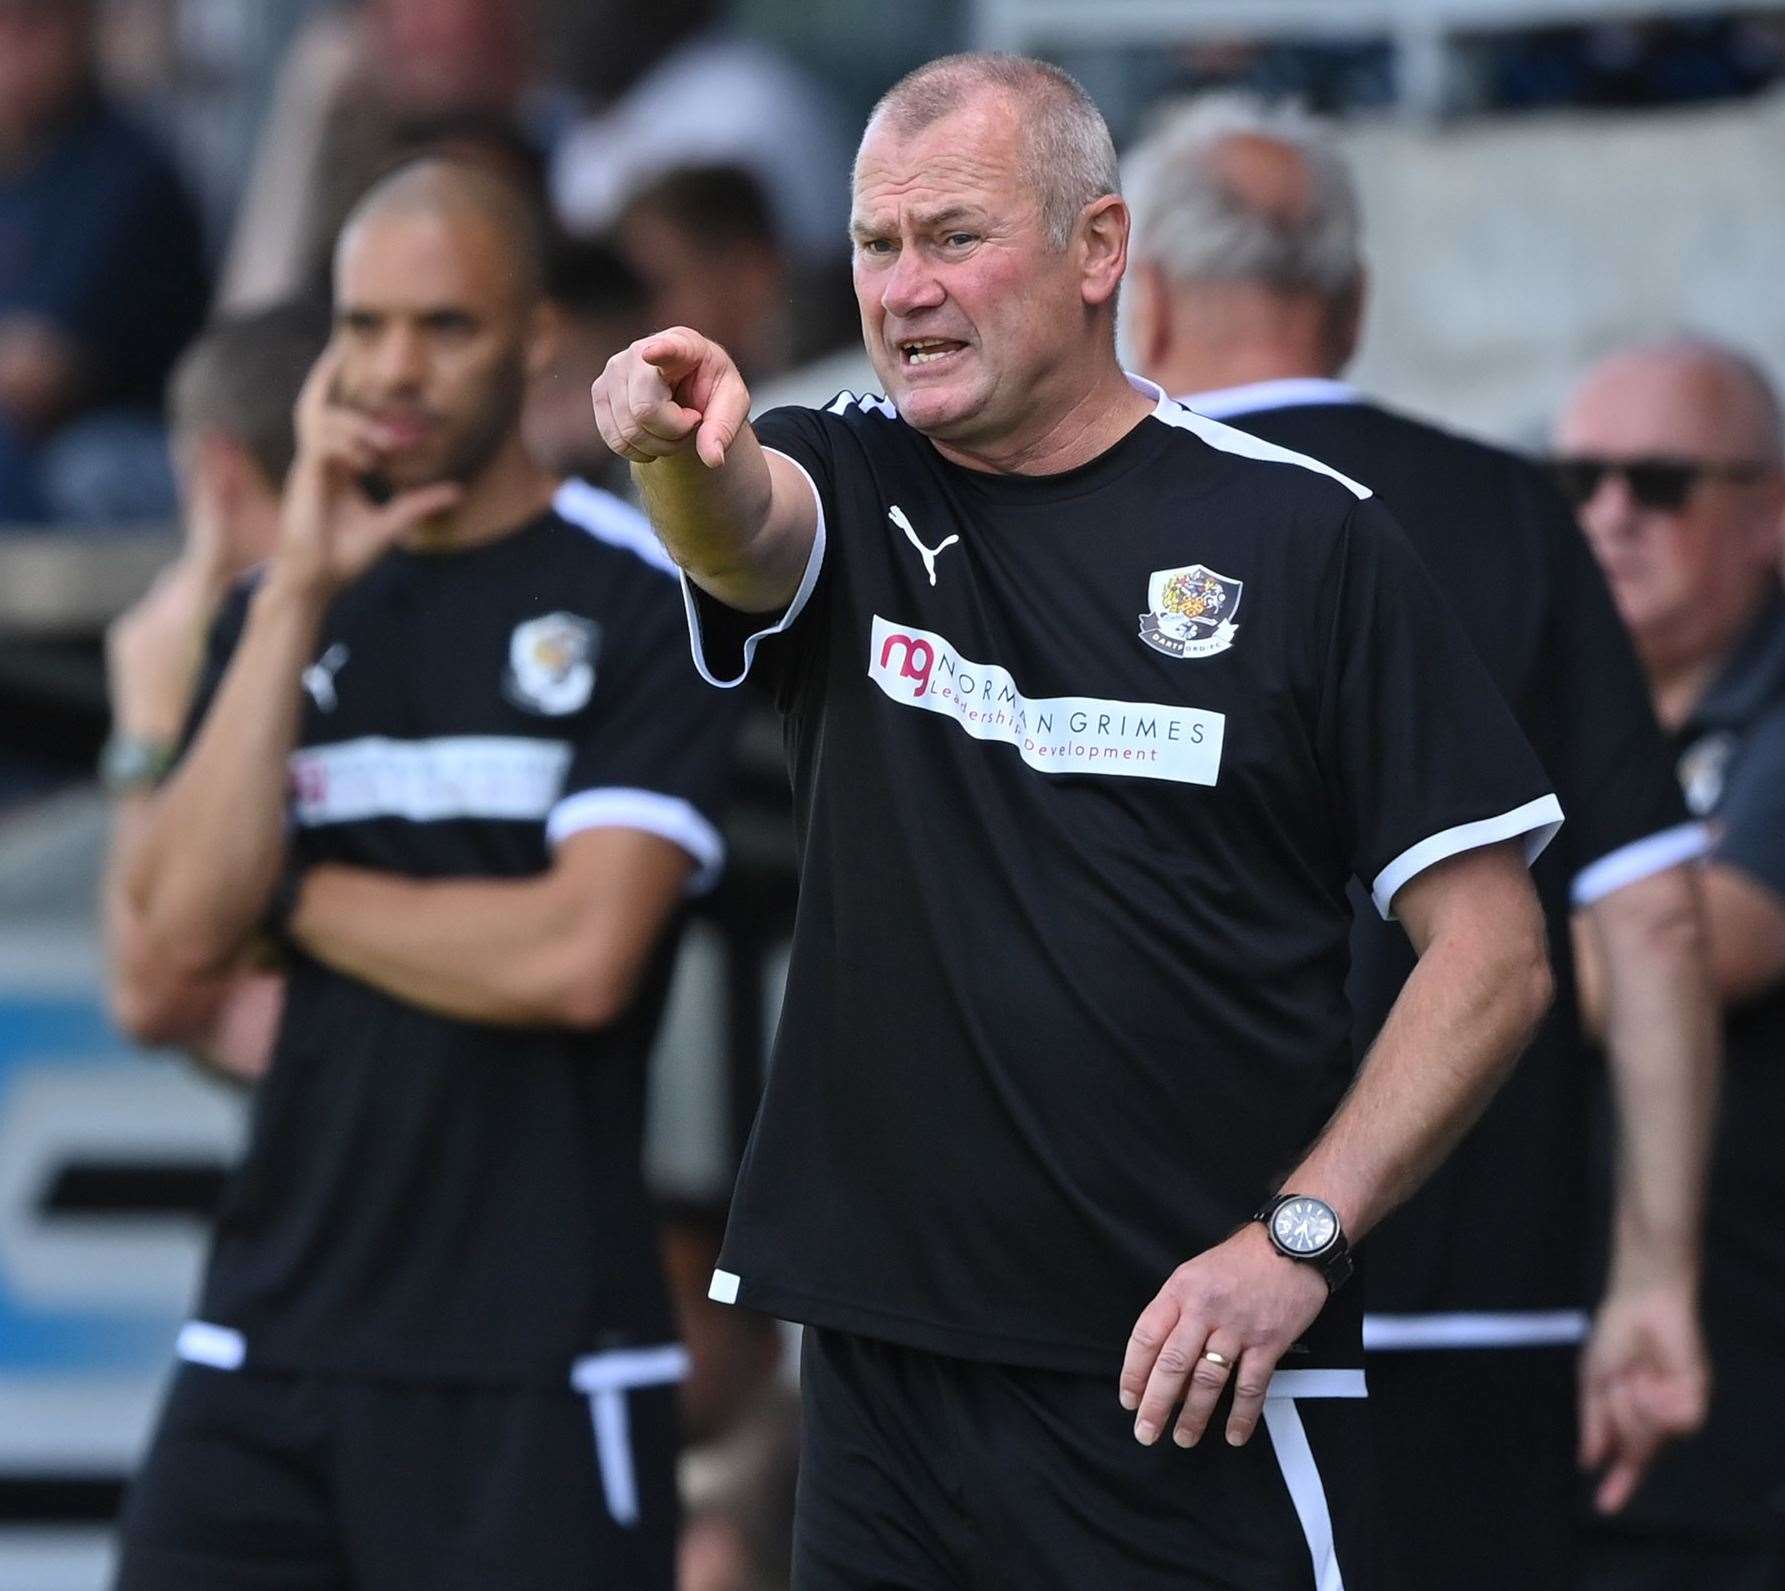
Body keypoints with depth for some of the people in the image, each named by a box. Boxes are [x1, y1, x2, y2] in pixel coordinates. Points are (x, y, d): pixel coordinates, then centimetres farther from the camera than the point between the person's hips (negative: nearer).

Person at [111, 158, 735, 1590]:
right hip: (268, 1349, 5)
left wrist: (294, 896, -1)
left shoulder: (643, 600, -4)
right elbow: (176, 943, -1)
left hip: (534, 1369, -5)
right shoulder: (282, 610, 13)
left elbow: (580, 957, -15)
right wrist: (296, 598, -6)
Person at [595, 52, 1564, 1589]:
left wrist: (1299, 1235, -13)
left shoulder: (1303, 533, -1)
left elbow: (1494, 952, -3)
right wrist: (687, 449, -42)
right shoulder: (851, 486, 8)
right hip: (883, 1384, 3)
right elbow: (739, 531, -18)